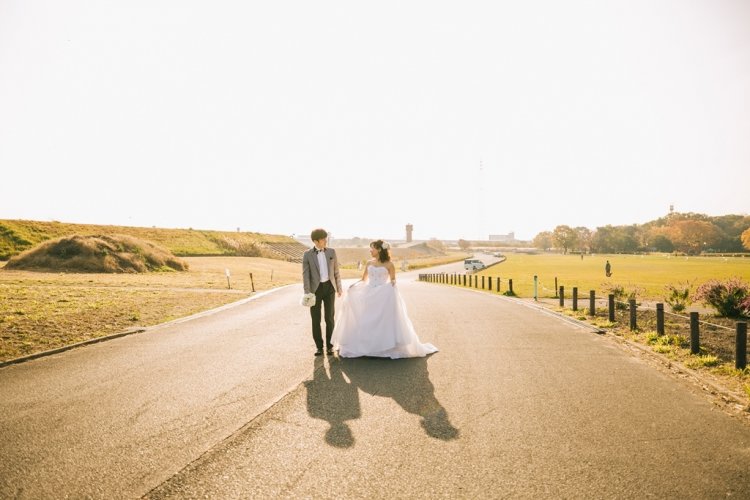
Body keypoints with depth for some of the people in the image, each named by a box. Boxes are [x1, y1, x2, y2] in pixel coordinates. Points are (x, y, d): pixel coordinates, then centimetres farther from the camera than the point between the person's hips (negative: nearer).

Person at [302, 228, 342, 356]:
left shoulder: (331, 252, 2)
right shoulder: (307, 255, -5)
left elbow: (336, 271, 9)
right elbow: (305, 275, -7)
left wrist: (339, 288, 9)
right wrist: (307, 293, -15)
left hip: (329, 287, 1)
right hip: (316, 289, -1)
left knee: (330, 318, 2)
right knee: (316, 319, 2)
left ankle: (329, 345, 16)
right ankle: (319, 347, 15)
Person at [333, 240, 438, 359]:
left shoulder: (389, 264, -3)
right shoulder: (369, 263, 9)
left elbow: (393, 279, 1)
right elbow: (363, 279, 14)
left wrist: (393, 282, -22)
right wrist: (354, 285, -2)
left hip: (384, 296, -4)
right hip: (369, 295, 4)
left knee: (384, 321, -5)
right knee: (366, 321, 2)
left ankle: (387, 347, 5)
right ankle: (366, 346, 11)